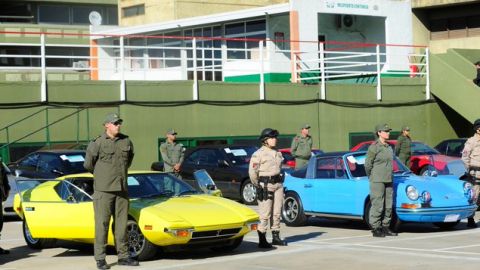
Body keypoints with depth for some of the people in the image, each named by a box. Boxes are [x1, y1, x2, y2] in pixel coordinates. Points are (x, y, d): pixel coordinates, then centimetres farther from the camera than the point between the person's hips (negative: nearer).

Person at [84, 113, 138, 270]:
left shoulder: (126, 141, 7)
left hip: (122, 190, 5)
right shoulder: (97, 143, -8)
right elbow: (88, 164, 0)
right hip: (103, 190, -5)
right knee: (102, 224, -3)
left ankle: (123, 256, 17)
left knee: (121, 223, 9)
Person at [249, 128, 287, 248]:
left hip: (278, 184, 7)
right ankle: (262, 240, -3)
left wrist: (280, 182, 14)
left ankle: (276, 237, 19)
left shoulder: (277, 153, 12)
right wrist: (258, 186, -6)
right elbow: (252, 172, -11)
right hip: (265, 186, -7)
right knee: (265, 214, -7)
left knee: (276, 213, 10)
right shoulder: (258, 154, -10)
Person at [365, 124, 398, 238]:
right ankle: (375, 229, 0)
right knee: (377, 205, -6)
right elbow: (368, 164, -6)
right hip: (377, 181, -7)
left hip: (388, 180, 7)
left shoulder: (389, 147, 14)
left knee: (388, 206, 8)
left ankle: (385, 227, 17)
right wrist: (372, 178, 3)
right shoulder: (374, 147, -9)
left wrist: (390, 177, 16)